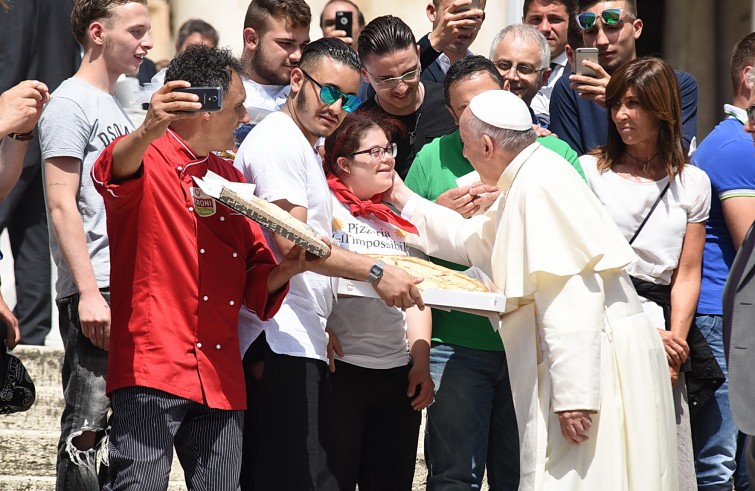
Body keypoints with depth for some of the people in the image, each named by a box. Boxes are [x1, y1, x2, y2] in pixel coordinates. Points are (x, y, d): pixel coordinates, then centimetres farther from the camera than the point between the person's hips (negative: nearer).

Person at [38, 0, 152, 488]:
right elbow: (63, 206, -13)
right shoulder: (72, 103, -6)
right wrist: (90, 292, -19)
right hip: (95, 291, -9)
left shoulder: (118, 110, 20)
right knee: (86, 427, -10)